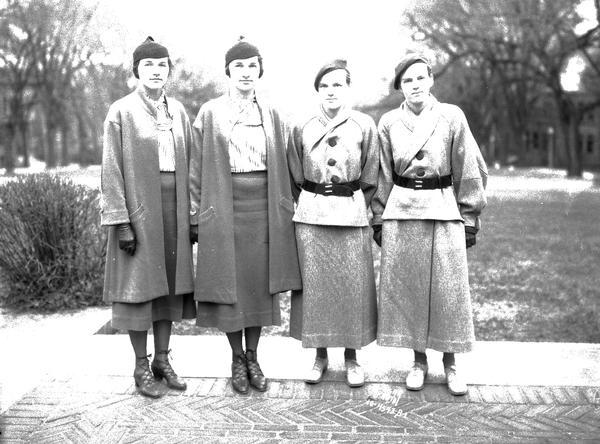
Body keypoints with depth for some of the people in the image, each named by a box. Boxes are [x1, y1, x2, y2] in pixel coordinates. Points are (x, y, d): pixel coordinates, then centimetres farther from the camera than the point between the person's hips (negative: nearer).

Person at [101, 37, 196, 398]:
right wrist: (121, 223, -13)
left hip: (174, 207, 4)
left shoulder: (178, 111, 9)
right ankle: (141, 367, 16)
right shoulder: (121, 112, -4)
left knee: (170, 282, 9)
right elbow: (112, 170, -7)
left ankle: (163, 360, 22)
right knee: (141, 285, 2)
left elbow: (190, 163, 10)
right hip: (139, 206, -4)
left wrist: (193, 213, 5)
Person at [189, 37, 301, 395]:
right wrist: (197, 214, -4)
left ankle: (253, 357, 21)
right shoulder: (210, 113, 2)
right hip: (224, 206, -2)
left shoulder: (271, 115, 9)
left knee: (260, 282, 6)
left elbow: (282, 168, 10)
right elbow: (198, 167, 0)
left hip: (263, 207, 2)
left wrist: (285, 211, 6)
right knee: (229, 282, 3)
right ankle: (237, 359, 19)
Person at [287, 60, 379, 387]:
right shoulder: (302, 128, 4)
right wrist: (314, 203, 6)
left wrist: (354, 207, 3)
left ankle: (351, 357, 17)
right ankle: (320, 355, 19)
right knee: (314, 285, 4)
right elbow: (296, 177, 11)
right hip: (310, 213, 1)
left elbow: (370, 179, 5)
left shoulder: (364, 126, 1)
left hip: (351, 213, -1)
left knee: (353, 285, 2)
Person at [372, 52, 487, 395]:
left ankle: (450, 362, 19)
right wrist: (379, 219, 6)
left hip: (444, 210, -1)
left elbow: (468, 171, 2)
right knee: (408, 288, 6)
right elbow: (382, 177, 9)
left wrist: (470, 218, 0)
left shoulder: (452, 117, 0)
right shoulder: (389, 123, 4)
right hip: (401, 213, 2)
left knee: (448, 288, 3)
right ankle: (419, 360, 21)